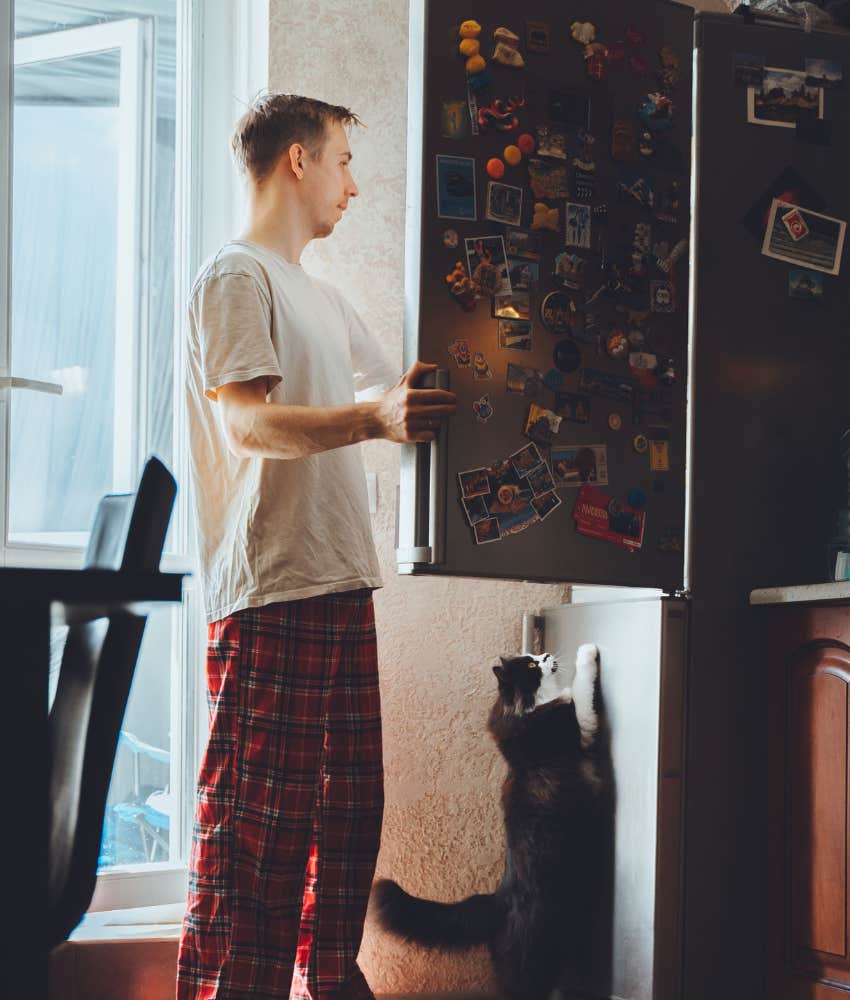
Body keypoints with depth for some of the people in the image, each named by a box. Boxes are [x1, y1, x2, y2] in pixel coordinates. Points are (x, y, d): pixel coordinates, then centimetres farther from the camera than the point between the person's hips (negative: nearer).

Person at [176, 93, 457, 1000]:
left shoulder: (322, 299, 24)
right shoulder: (235, 277, -5)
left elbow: (394, 397, 31)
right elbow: (245, 423, -18)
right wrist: (373, 418, -32)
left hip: (339, 585, 10)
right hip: (270, 593, -9)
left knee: (347, 807, 11)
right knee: (257, 823, -9)